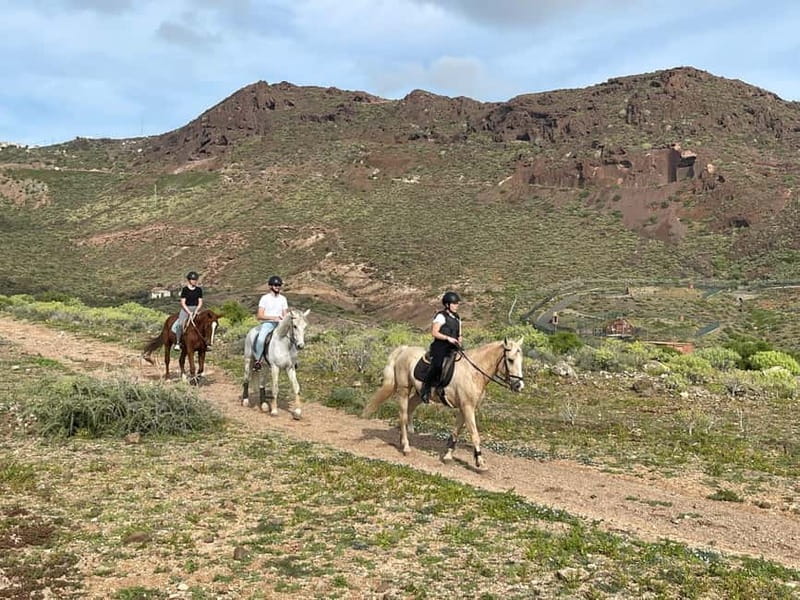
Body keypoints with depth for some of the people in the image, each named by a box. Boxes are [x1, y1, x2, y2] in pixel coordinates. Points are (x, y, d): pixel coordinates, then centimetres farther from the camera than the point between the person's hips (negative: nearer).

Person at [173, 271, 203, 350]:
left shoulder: (199, 289, 7)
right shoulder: (185, 289, -3)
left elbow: (200, 302, 7)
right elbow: (183, 303, -5)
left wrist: (196, 310, -11)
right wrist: (189, 312, -16)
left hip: (196, 309, 3)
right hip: (186, 309, -3)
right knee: (180, 324, -27)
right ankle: (177, 343, -18)